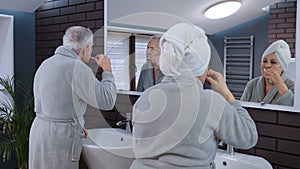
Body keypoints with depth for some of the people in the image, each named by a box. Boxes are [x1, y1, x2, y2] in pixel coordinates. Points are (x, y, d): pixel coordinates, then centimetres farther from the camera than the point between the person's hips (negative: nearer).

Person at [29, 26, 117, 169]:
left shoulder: (45, 64, 9)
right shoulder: (78, 68, -18)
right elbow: (107, 101, -14)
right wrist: (107, 70, -2)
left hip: (39, 130, 8)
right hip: (60, 138, -8)